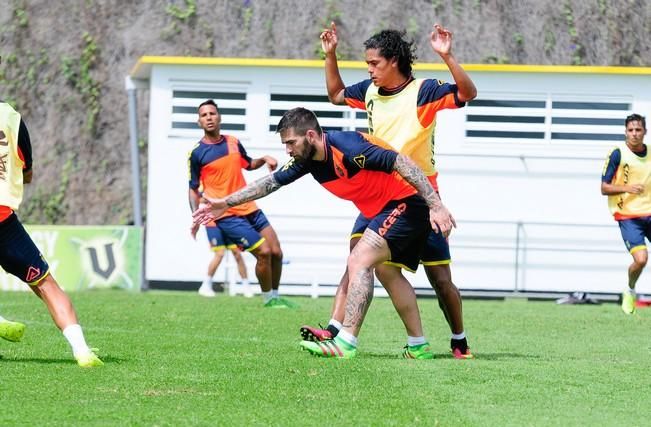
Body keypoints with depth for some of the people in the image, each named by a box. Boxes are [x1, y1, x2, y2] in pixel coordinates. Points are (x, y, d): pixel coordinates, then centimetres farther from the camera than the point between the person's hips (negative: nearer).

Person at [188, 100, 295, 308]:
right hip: (227, 215, -6)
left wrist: (264, 159, 6)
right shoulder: (197, 153, -5)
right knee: (263, 252, -16)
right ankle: (268, 299, 2)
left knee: (276, 253, 3)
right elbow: (193, 189, 0)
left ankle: (275, 296, 22)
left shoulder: (233, 142, 9)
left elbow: (249, 164, 27)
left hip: (250, 209, 6)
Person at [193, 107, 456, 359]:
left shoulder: (347, 146, -26)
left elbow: (401, 162, -28)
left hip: (406, 202, -10)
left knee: (359, 262, -18)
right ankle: (418, 347, 25)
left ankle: (346, 342, -22)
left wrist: (436, 206, -32)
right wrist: (226, 203, 16)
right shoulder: (307, 160, 2)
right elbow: (272, 182, 15)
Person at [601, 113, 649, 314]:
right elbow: (604, 188, -7)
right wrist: (626, 188, -22)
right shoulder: (618, 154, -7)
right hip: (628, 215, -5)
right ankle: (630, 291, 12)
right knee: (641, 259, -19)